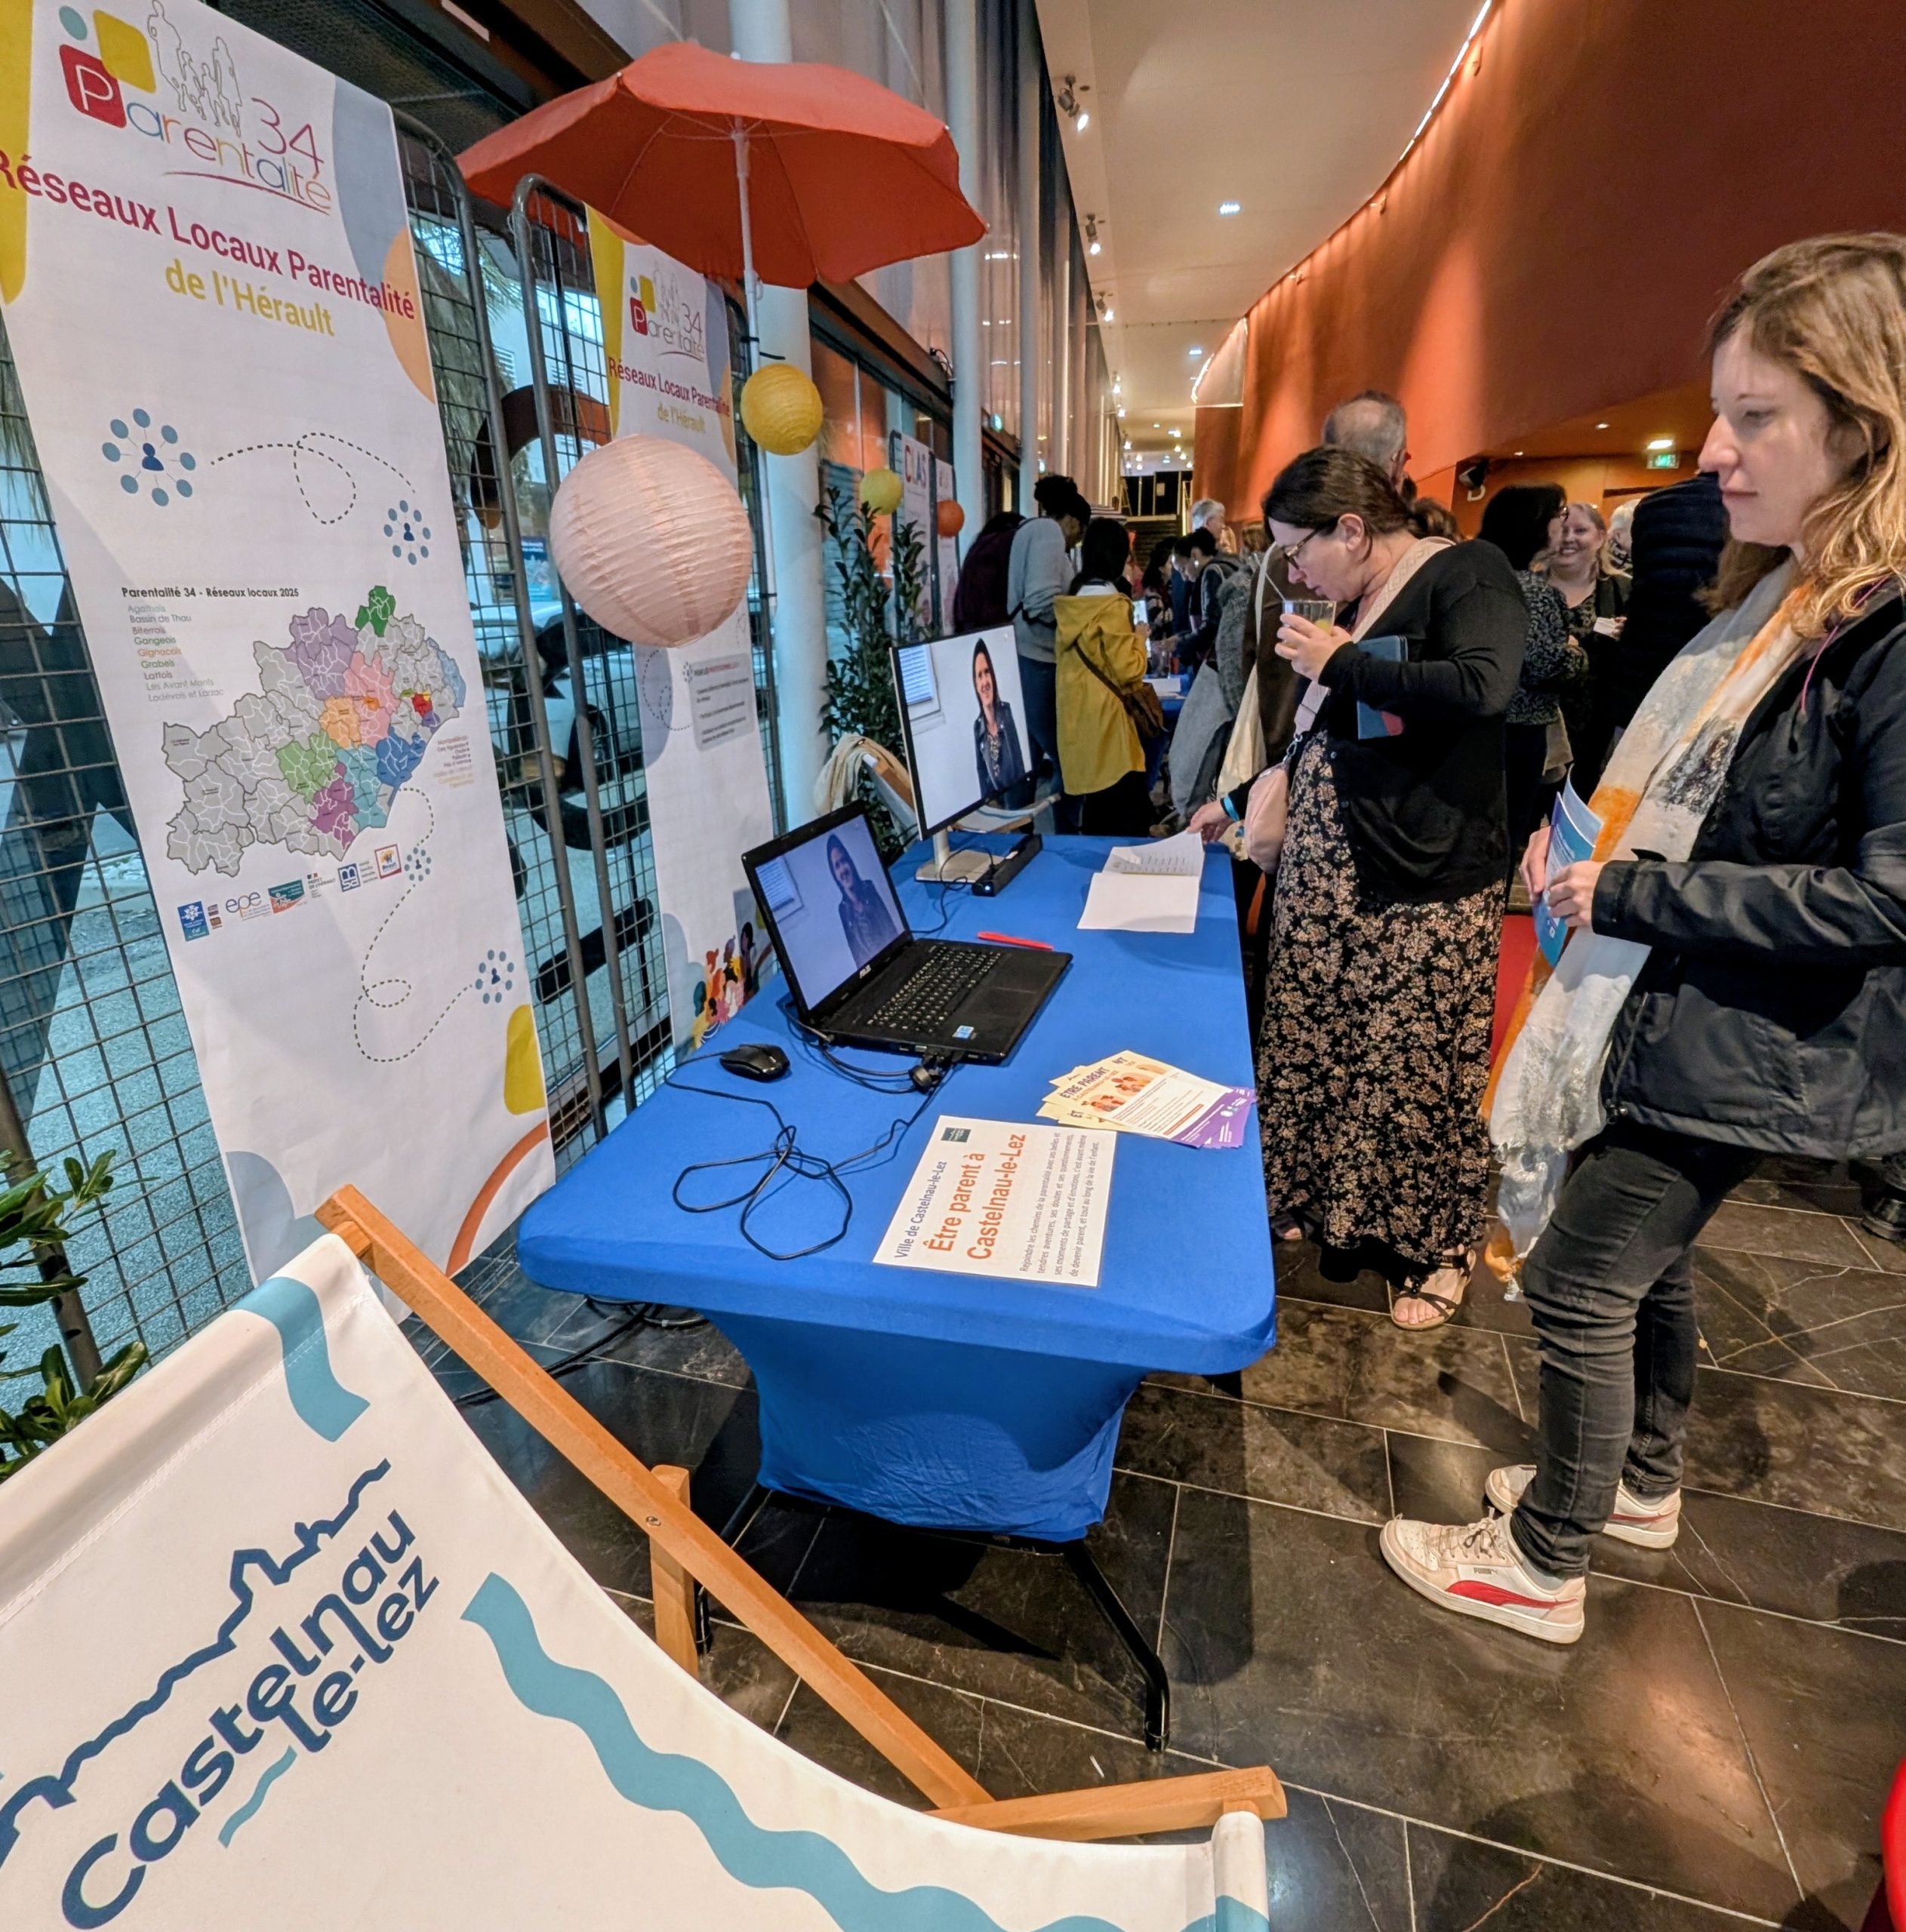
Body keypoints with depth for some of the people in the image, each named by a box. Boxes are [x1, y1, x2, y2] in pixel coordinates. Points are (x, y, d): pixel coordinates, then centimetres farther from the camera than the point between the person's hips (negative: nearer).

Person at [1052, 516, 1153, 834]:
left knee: (1091, 810, 16)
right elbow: (1128, 671, -15)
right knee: (1128, 816, -3)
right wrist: (1139, 640, 3)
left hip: (1076, 717, 8)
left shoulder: (1070, 603, 9)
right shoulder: (1114, 605, -13)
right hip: (1105, 719, -8)